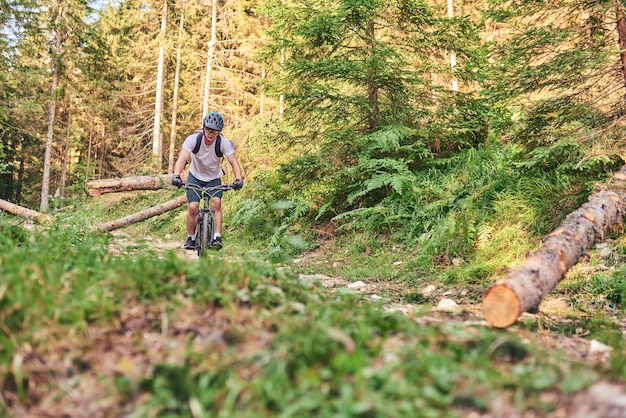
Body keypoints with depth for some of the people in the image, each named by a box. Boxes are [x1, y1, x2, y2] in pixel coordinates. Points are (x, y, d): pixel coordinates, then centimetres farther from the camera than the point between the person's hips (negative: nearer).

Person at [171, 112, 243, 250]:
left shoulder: (224, 143, -21)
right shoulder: (193, 139, -23)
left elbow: (233, 162, -28)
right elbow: (182, 158, -34)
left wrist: (238, 179, -45)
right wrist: (176, 175, -51)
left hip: (214, 178, 0)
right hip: (195, 176, 0)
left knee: (216, 203, -22)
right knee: (193, 207, -13)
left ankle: (217, 237, -18)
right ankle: (190, 238, 6)